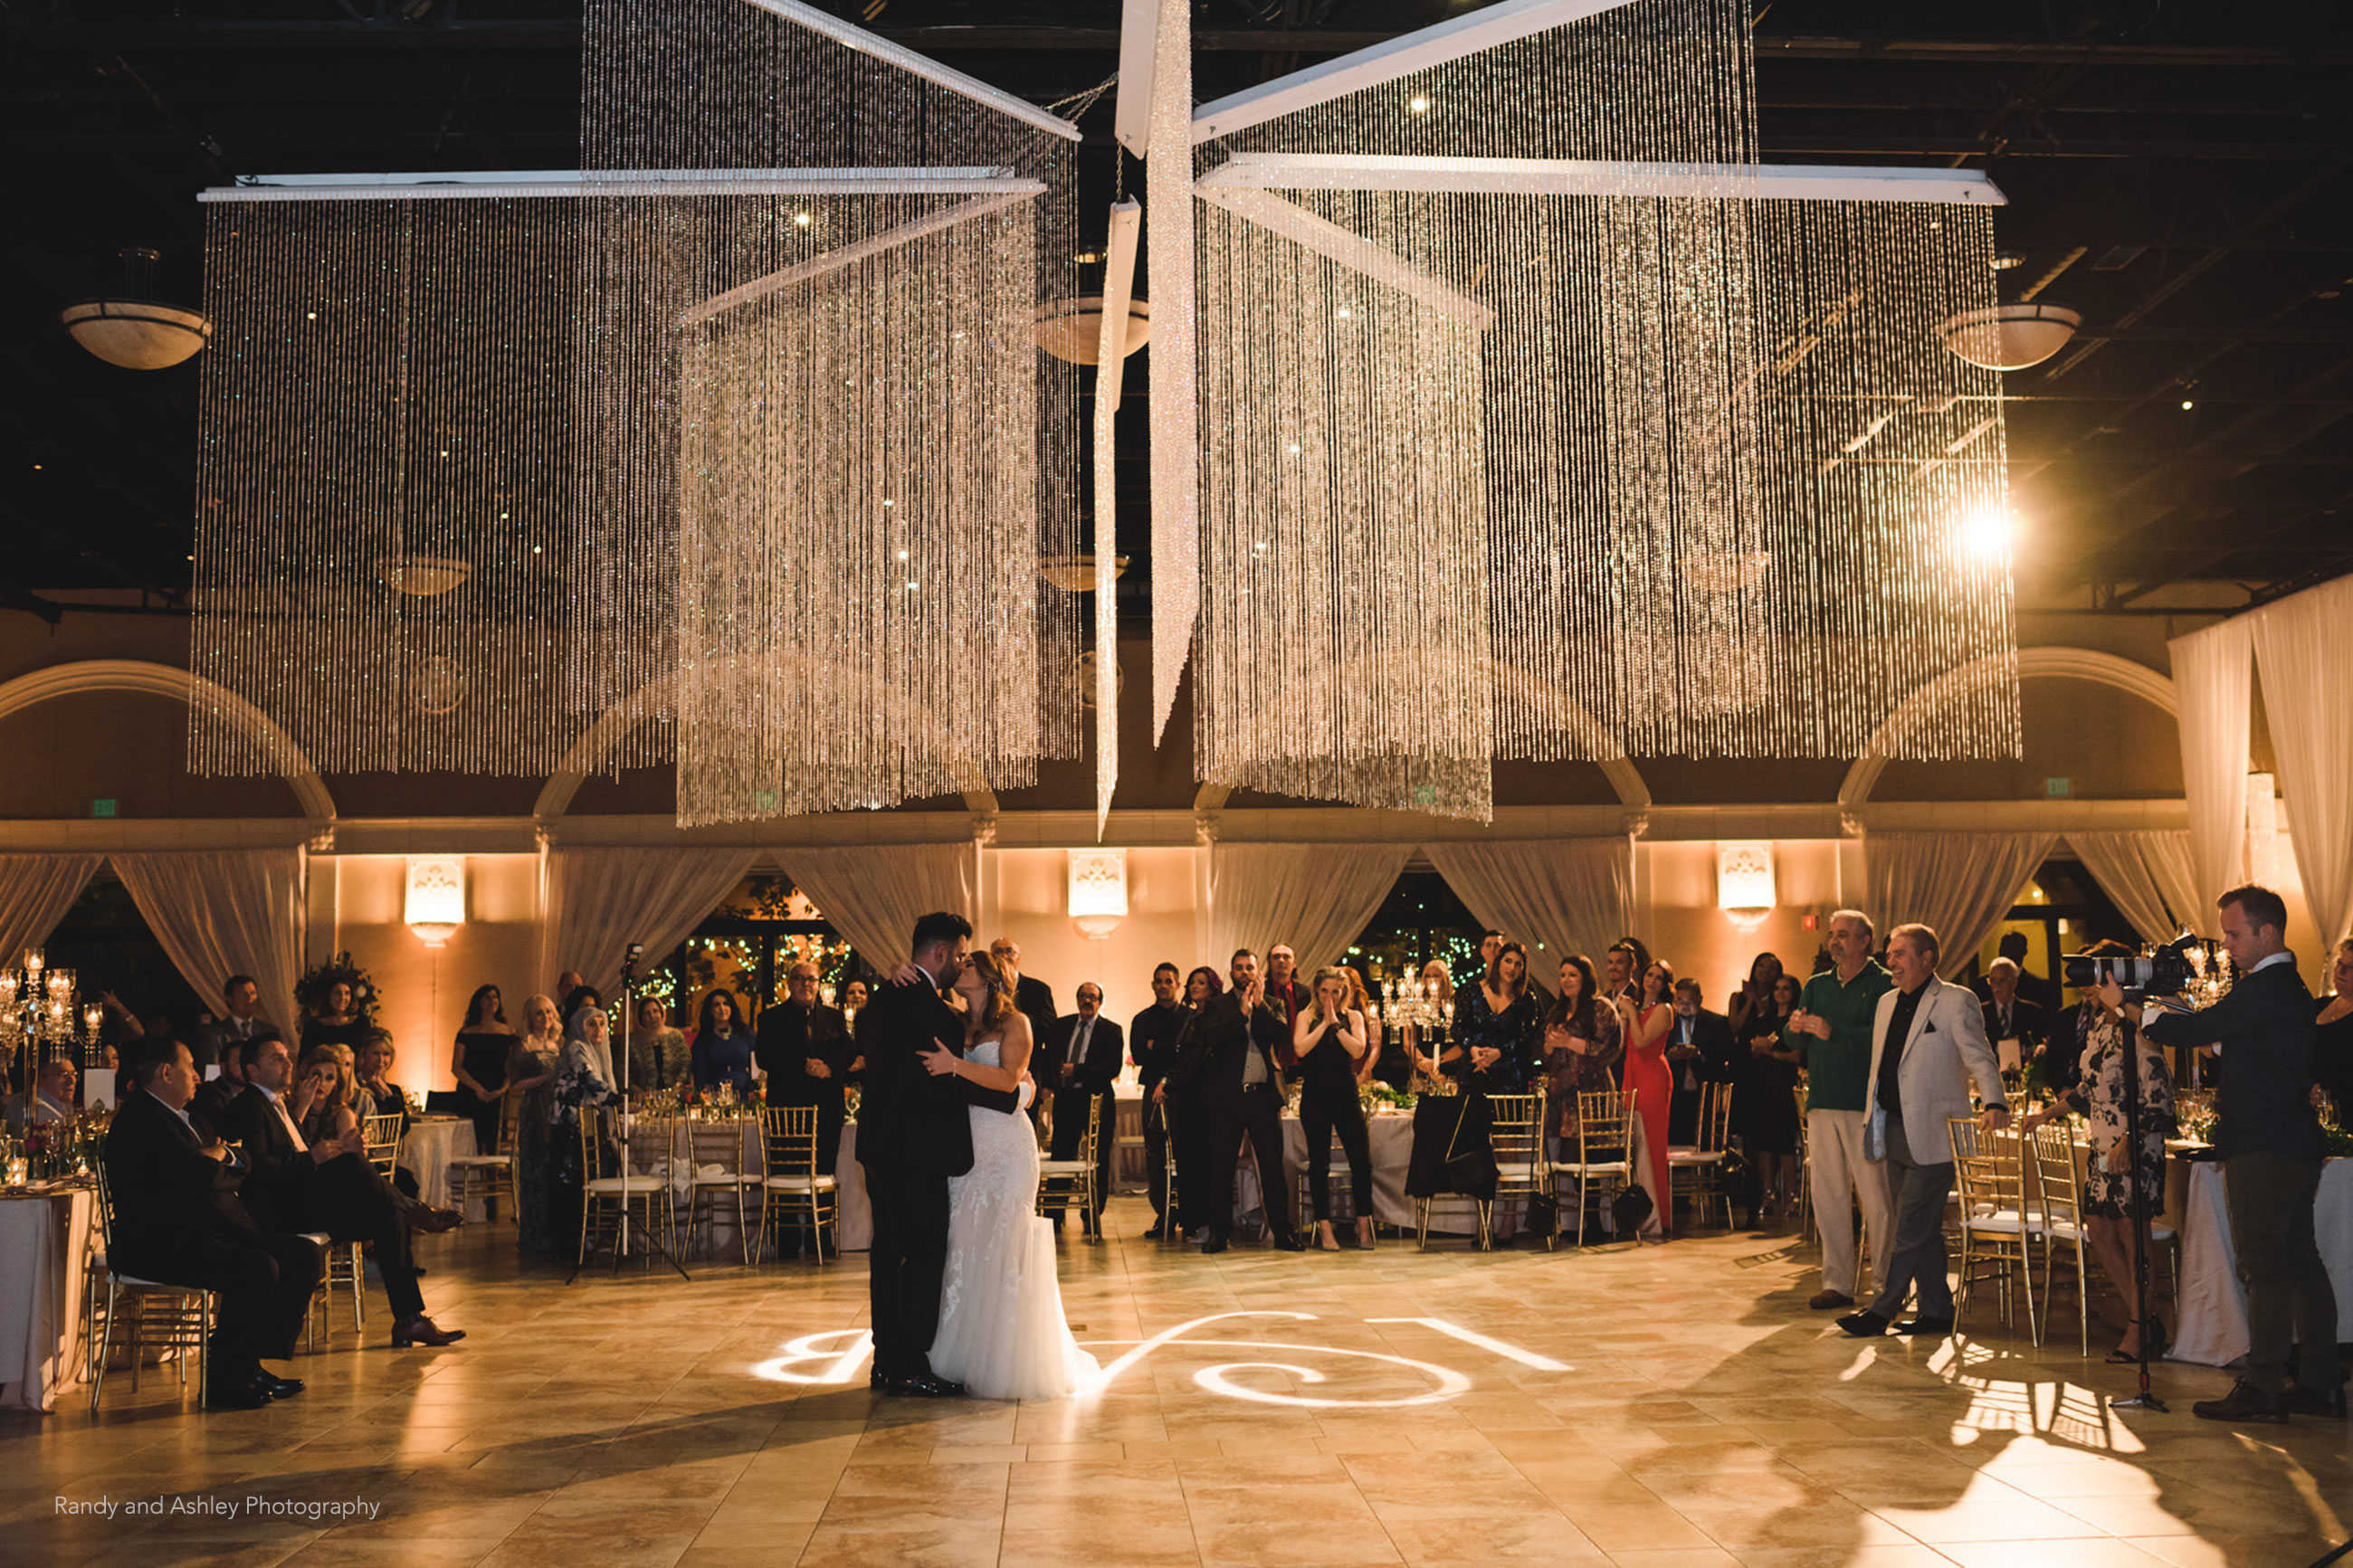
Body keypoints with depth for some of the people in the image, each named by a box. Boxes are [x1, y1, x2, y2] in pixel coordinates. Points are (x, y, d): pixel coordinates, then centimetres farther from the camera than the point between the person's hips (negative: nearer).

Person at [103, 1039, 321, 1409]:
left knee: (304, 1256, -1)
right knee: (258, 1269, -30)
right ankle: (222, 1381, -16)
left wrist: (220, 1154, 1)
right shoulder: (139, 1118, -11)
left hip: (205, 1232, 10)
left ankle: (252, 1363, 4)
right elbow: (201, 1179, -21)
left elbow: (241, 1168, 23)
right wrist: (216, 1157, 1)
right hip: (156, 1246, -10)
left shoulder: (179, 1117, 22)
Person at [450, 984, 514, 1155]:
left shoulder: (509, 1032, 9)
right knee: (473, 1147, -7)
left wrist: (503, 1089, -9)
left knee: (494, 1147, -7)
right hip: (470, 1096, 0)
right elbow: (456, 1068, 3)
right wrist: (477, 1088, -9)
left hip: (498, 1097, 0)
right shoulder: (467, 1032, 7)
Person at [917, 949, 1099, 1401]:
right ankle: (968, 1359, 8)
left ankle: (1009, 1363, 0)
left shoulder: (1014, 1023, 2)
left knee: (1005, 1246, -7)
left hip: (1006, 1147, -4)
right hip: (966, 1145, 4)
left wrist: (957, 1066, -23)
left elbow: (1008, 1079, -11)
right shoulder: (955, 1026, 16)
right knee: (965, 1248, -1)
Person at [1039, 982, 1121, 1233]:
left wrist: (1078, 1071, -17)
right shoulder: (1062, 1026, 11)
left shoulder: (1111, 1031, -1)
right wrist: (1048, 1082, 0)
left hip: (1096, 1100, -3)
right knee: (1061, 1156, 3)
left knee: (1099, 1161, 2)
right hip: (1065, 1099, 3)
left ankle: (1092, 1215, 14)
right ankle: (1055, 1215, 12)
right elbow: (1048, 1057, 17)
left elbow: (1113, 1068, -11)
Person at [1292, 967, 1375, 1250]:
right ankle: (1324, 1229, 6)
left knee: (1361, 1160, -4)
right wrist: (1324, 1023, -9)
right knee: (1319, 1163, 0)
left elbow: (1358, 1050, -7)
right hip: (1315, 1096, -1)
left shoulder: (1353, 1016, 8)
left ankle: (1364, 1225, 7)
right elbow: (1300, 1048, -11)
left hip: (1346, 1094, 1)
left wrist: (1335, 1023, -8)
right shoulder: (1306, 1016, 6)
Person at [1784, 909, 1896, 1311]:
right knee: (1827, 1195, 5)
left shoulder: (1884, 985, 0)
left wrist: (1835, 1033, -21)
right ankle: (1837, 1282, 11)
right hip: (1823, 1101, 6)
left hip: (1866, 1104, -6)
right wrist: (1795, 1029, -10)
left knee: (1876, 1198, -4)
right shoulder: (1817, 985, 17)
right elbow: (1793, 1042, 12)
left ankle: (1887, 1282, 5)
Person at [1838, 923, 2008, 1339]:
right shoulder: (1887, 1002, 16)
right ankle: (1936, 1311, 18)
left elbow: (1981, 1059, -12)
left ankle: (1883, 1309, -1)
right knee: (1923, 1228, 12)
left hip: (1932, 1133, -8)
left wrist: (1994, 1104, -28)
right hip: (1893, 1130, 8)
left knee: (1912, 1227, -5)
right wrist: (1871, 1121, 17)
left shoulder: (1956, 1001, -6)